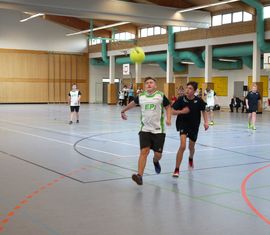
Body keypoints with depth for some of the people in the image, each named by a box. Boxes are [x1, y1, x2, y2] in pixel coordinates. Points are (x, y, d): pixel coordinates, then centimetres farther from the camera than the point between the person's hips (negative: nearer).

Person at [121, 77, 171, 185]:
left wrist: (168, 119, -10)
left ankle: (155, 161, 41)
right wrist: (123, 111, 38)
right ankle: (139, 176, -14)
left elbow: (168, 107, 8)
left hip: (158, 130, -1)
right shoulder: (141, 96, 4)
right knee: (144, 151, -12)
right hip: (145, 130, 1)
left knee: (158, 154, 4)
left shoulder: (161, 96, -4)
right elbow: (133, 103, 23)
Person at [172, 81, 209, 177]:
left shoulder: (199, 100, -11)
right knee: (182, 146, -20)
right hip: (183, 124, -2)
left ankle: (191, 159, 56)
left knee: (191, 147, 18)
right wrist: (181, 111, -27)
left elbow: (203, 111, 6)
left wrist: (206, 122, -6)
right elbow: (173, 112, -9)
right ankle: (176, 169, -12)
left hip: (194, 126, 2)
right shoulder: (181, 99, -14)